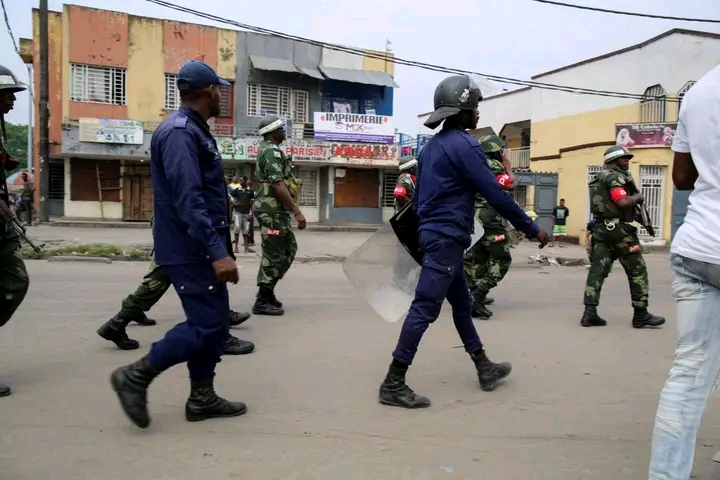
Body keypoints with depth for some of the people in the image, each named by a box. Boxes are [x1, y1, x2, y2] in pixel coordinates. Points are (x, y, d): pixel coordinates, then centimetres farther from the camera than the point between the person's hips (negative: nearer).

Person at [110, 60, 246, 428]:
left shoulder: (194, 131, 15)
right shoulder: (179, 133, -17)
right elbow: (188, 201, -26)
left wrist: (218, 248, 23)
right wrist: (218, 252, -30)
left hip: (202, 249, 10)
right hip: (191, 251, -10)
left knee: (215, 322, 12)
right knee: (206, 324, -7)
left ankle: (202, 398, 21)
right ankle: (135, 376, 5)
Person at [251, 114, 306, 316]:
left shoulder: (266, 150, 19)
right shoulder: (272, 151, -14)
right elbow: (278, 185, -23)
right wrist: (297, 211, -24)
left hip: (274, 209, 11)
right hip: (273, 209, -11)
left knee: (289, 248, 15)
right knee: (274, 254, -6)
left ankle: (267, 291, 19)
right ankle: (262, 301, 0)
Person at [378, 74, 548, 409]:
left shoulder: (433, 144, 15)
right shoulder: (462, 145, -13)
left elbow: (417, 197, 18)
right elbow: (494, 193, -16)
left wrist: (416, 239, 23)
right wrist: (531, 228, -7)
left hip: (434, 234, 10)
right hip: (448, 238, -10)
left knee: (462, 304, 18)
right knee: (425, 309, -9)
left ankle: (485, 369, 32)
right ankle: (393, 384, -5)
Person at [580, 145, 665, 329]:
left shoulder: (601, 178, 19)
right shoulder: (614, 177, -11)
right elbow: (623, 202, -23)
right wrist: (638, 197, -5)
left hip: (602, 228, 9)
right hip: (619, 229, -9)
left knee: (597, 270, 2)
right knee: (637, 271, 2)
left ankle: (590, 313, -2)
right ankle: (641, 314, 7)